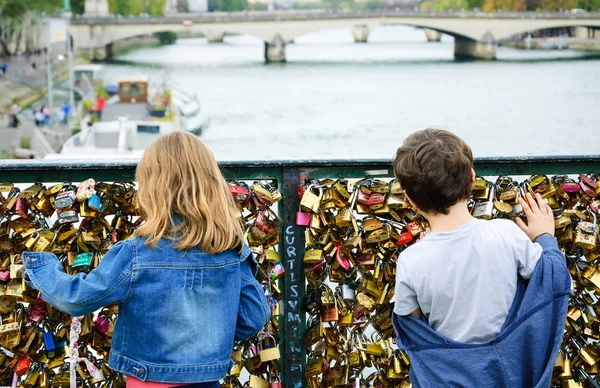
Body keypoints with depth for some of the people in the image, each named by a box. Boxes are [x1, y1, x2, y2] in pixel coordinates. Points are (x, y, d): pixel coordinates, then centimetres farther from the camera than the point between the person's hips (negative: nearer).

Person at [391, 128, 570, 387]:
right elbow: (553, 279, -9)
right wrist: (545, 237, 10)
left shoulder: (411, 263, -28)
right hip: (507, 363, 1)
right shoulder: (507, 234, -25)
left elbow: (411, 325, -10)